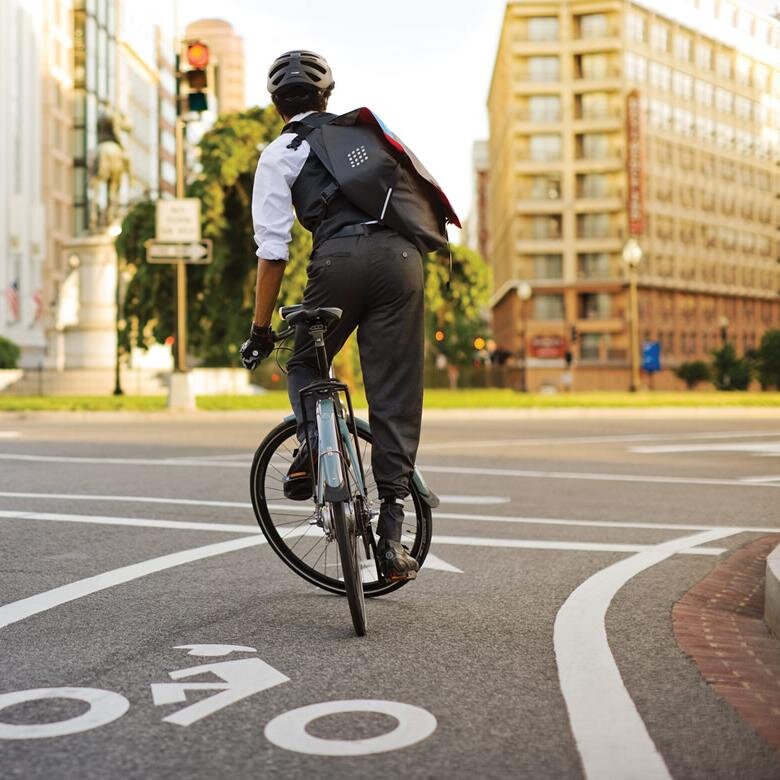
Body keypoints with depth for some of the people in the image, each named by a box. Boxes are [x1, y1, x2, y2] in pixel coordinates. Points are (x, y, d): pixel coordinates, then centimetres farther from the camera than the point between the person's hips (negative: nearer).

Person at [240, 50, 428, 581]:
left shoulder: (279, 154, 15)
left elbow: (273, 250, 7)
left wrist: (261, 330, 11)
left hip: (340, 257, -2)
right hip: (402, 253, 3)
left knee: (305, 363, 24)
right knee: (395, 395, 3)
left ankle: (312, 439, -4)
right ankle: (391, 530, 0)